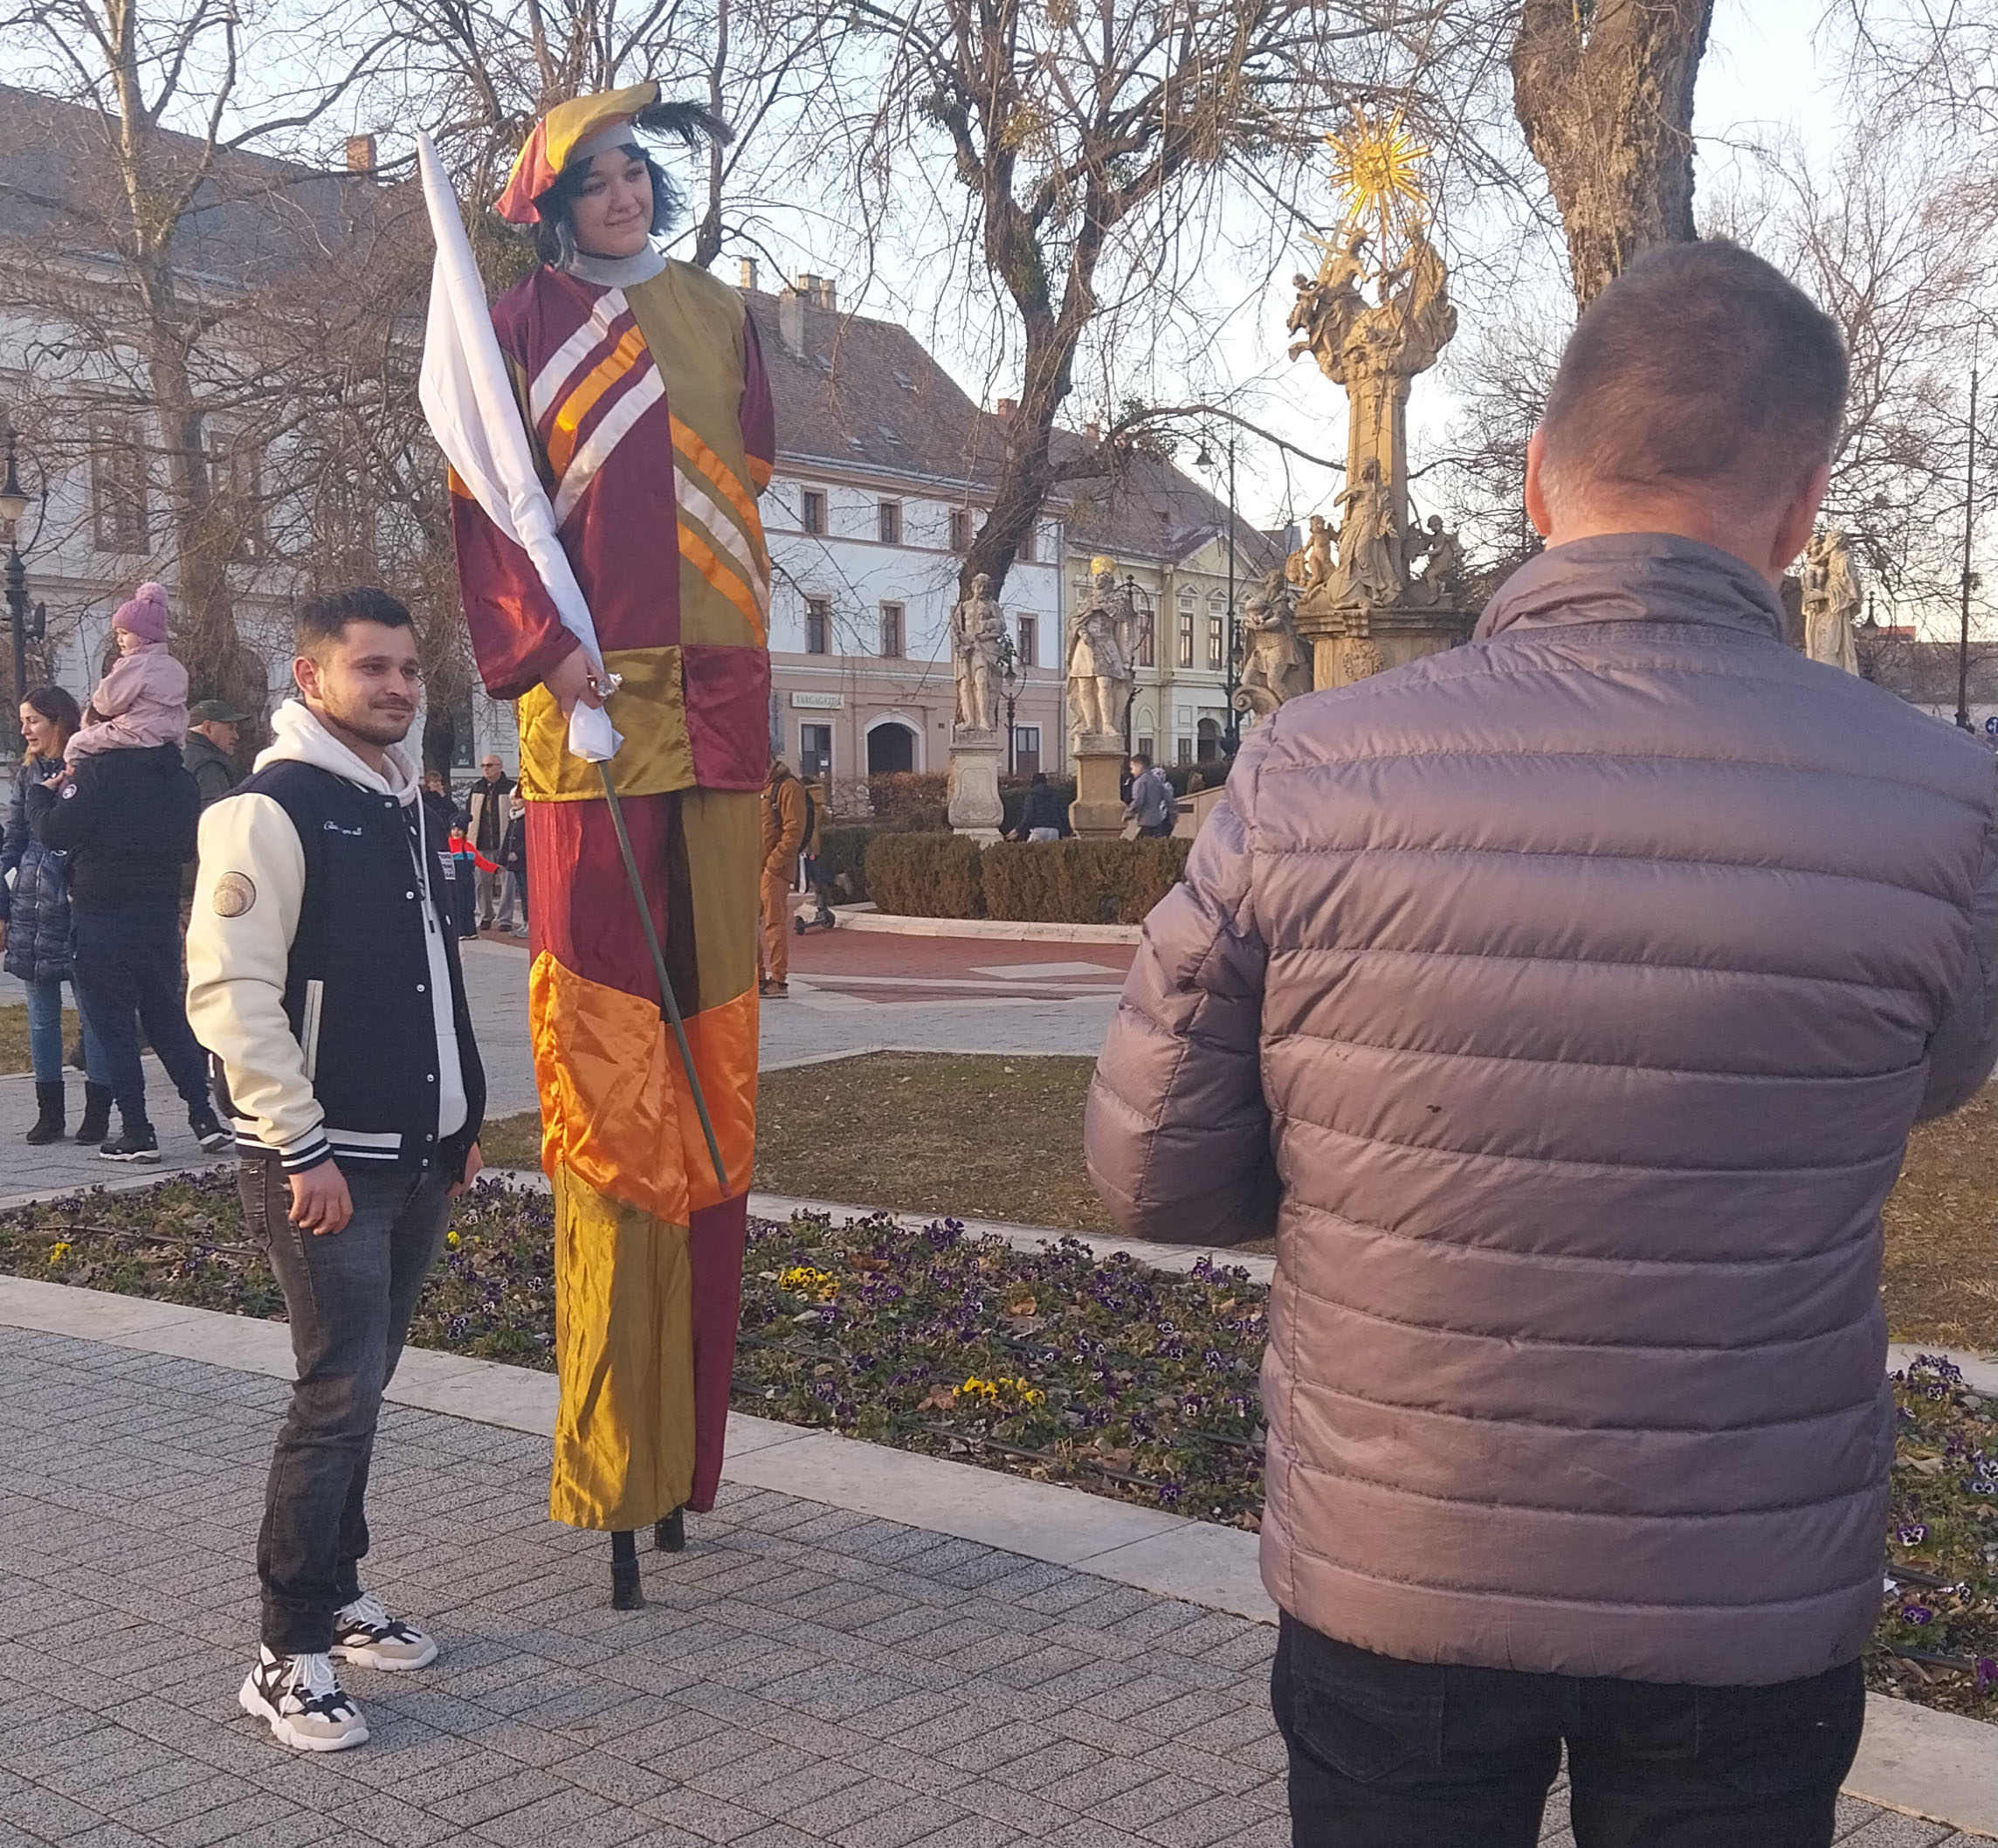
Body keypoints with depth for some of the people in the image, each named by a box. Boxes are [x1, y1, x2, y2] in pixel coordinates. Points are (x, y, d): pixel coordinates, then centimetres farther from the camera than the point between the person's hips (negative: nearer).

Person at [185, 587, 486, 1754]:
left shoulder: (412, 809, 13)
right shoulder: (271, 811, -13)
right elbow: (230, 993, -18)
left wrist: (465, 1119, 19)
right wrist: (302, 1150, -19)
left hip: (418, 1156, 8)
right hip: (325, 1163, -8)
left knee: (363, 1384, 14)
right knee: (339, 1396, -8)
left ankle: (340, 1594, 27)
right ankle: (291, 1655, 2)